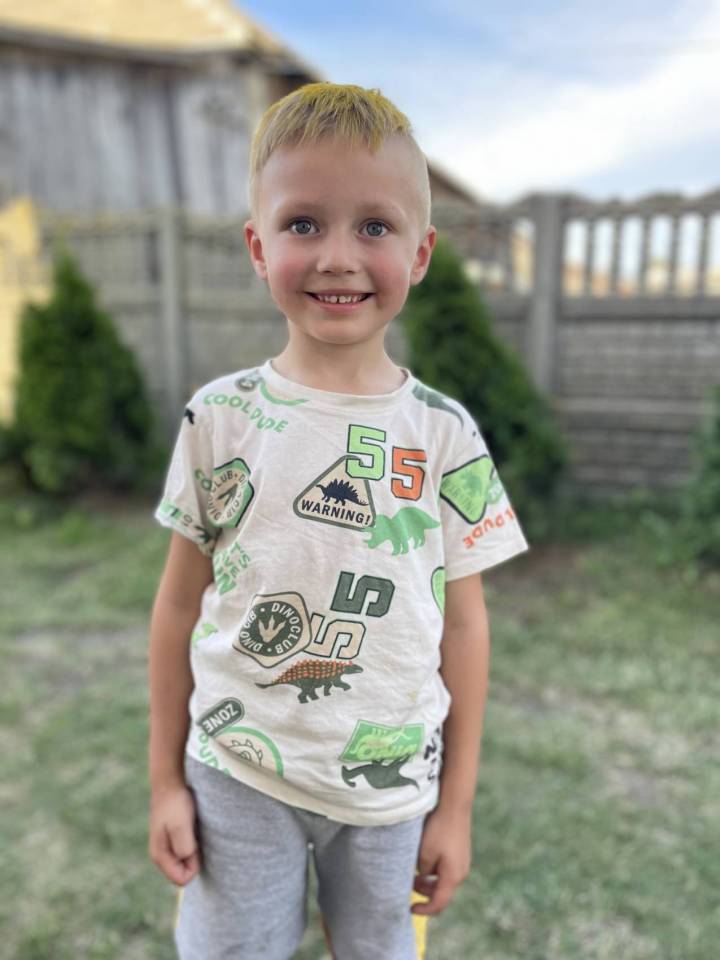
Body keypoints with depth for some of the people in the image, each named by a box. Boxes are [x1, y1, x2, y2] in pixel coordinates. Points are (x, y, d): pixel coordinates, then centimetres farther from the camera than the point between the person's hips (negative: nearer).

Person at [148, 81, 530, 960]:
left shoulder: (445, 435, -8)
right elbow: (180, 601, -1)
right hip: (237, 778, 0)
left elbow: (463, 625, -2)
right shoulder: (219, 418, -8)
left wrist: (457, 804, 2)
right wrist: (165, 778, 4)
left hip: (392, 786, 1)